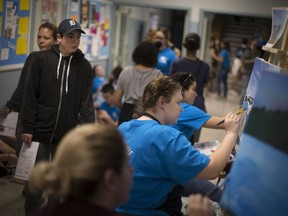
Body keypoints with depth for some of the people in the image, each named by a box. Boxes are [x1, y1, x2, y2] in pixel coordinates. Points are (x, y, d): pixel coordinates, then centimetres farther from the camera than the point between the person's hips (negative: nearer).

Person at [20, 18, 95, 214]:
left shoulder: (84, 66, 4)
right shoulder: (40, 60, 0)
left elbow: (86, 102, 2)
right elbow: (30, 96, -1)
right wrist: (28, 128, -6)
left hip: (68, 135, 1)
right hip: (40, 131, -1)